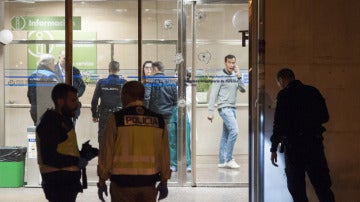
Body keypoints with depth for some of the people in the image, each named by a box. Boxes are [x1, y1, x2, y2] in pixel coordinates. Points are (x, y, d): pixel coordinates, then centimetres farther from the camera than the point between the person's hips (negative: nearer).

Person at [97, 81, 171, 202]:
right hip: (148, 182, 3)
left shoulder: (116, 119, -5)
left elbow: (106, 151, -4)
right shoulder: (158, 120, 5)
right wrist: (164, 182, 14)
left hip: (122, 182, -3)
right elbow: (164, 153, 6)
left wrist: (102, 181, 3)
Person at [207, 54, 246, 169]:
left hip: (232, 108, 7)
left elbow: (243, 90, 4)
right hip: (224, 108, -7)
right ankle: (229, 159, -12)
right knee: (234, 130, -18)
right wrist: (210, 111, -13)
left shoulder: (235, 76, 11)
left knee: (226, 135, 9)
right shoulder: (220, 77, -7)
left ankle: (222, 161, 13)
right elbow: (213, 95, -9)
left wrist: (239, 77, -8)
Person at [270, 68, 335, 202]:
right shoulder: (312, 91, 9)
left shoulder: (284, 95, -7)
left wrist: (274, 148, -7)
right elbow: (324, 117, 13)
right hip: (315, 142, 5)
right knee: (322, 185, 9)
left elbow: (279, 123, -11)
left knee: (296, 187, 4)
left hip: (294, 144, -4)